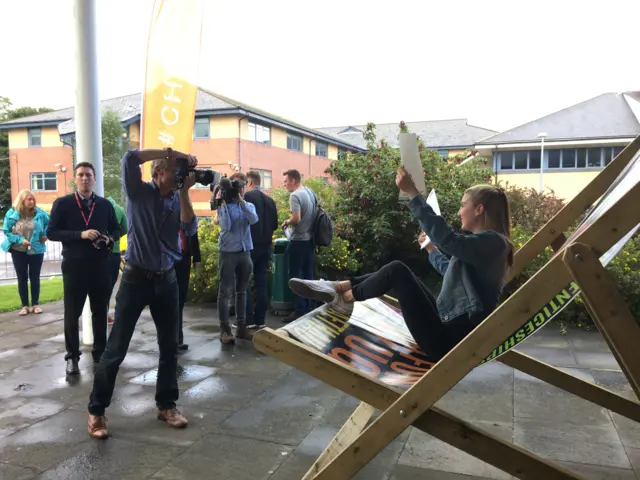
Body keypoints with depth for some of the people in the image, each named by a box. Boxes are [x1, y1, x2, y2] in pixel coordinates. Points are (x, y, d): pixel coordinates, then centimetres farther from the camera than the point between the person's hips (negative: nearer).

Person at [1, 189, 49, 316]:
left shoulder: (39, 213, -8)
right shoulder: (12, 214, -8)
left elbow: (49, 223, 9)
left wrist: (45, 235, -3)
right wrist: (20, 240, -16)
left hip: (36, 250, 0)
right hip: (18, 251, 0)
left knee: (35, 277, 7)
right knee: (22, 278, 7)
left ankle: (35, 304, 16)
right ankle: (25, 306, 15)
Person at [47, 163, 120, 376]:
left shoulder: (105, 204, 7)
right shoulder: (62, 203, -1)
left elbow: (116, 230, 14)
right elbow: (52, 232, -6)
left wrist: (110, 239, -9)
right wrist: (80, 234, -18)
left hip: (100, 265, 3)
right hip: (74, 266, -2)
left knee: (100, 311, 10)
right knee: (72, 314, 5)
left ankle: (100, 352, 24)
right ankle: (72, 356, 17)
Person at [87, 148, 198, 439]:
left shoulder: (178, 199, 5)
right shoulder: (139, 192, -5)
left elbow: (189, 229, -10)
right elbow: (129, 159, -22)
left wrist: (185, 191, -13)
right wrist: (169, 152, -19)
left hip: (167, 279, 4)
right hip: (136, 277, -4)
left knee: (169, 346, 10)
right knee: (116, 348, 1)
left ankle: (166, 405, 25)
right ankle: (96, 410, 17)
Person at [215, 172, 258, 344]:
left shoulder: (249, 205, 11)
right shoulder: (224, 205, -1)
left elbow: (253, 220, -11)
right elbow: (226, 226, -16)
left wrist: (241, 200, -15)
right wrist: (223, 202, -16)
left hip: (245, 251, 4)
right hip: (228, 252, -4)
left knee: (242, 291, 9)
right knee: (225, 291, -2)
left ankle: (241, 326, 16)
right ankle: (225, 329, 2)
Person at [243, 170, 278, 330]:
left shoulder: (248, 196, -9)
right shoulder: (270, 200, 9)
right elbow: (275, 224, 10)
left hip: (251, 244, -6)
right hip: (266, 245, 6)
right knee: (261, 281, 9)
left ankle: (248, 320, -2)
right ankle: (260, 319, 11)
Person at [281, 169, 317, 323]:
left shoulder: (295, 196, -16)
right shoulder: (311, 192, 10)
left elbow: (296, 219, -26)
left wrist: (287, 222, -5)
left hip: (298, 241, -8)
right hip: (310, 239, 8)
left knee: (296, 276, -2)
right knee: (308, 275, 12)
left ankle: (300, 310, 1)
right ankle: (308, 308, 18)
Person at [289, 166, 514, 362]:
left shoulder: (493, 241, -15)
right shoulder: (481, 243, 14)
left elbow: (447, 238, -32)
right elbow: (449, 270, 30)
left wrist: (413, 193, -32)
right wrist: (431, 248, 34)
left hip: (448, 340, -10)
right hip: (447, 325, 10)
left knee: (397, 271, -11)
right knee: (395, 271, 10)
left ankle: (345, 298, 9)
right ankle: (336, 288, 10)